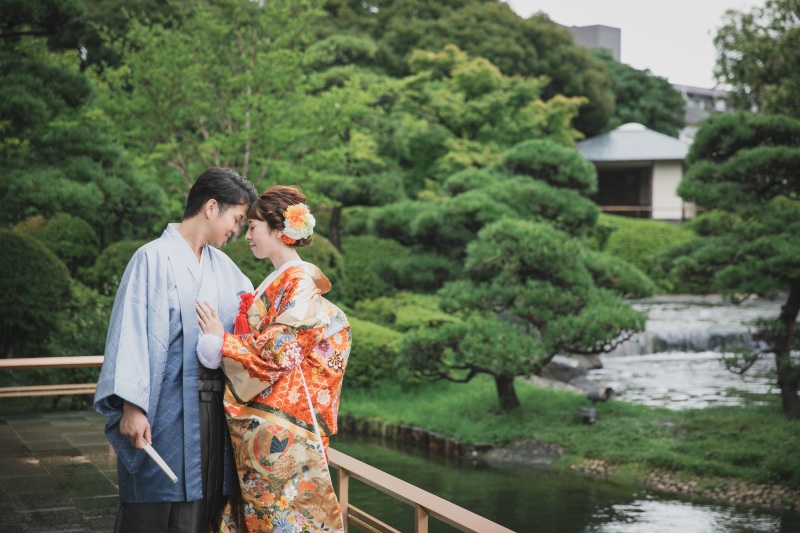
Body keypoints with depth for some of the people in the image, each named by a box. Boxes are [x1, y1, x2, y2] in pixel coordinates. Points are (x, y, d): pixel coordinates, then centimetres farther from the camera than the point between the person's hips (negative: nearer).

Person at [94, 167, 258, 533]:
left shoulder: (223, 266, 13)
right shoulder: (155, 258, -7)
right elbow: (132, 332, -13)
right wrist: (132, 405, -20)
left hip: (213, 409, 7)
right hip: (167, 409, -6)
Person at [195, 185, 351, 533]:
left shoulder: (299, 283, -12)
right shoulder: (276, 283, 16)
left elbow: (277, 354, -18)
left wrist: (220, 341, -9)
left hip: (279, 430, -9)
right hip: (254, 426, 9)